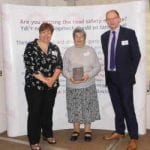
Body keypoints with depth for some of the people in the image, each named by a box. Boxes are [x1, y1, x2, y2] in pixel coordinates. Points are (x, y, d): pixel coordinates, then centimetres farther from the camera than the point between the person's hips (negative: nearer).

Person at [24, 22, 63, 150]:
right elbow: (30, 66, -15)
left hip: (51, 86, 4)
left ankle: (48, 134, 32)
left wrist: (52, 79, -15)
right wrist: (45, 80, -17)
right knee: (34, 112, 3)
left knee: (48, 111, 14)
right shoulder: (30, 47, -6)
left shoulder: (55, 48, 8)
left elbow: (59, 65, 1)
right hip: (34, 86, -4)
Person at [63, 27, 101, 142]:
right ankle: (76, 130, 25)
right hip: (72, 86, 1)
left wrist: (88, 75, -17)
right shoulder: (68, 51, 4)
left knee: (88, 107, 4)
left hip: (88, 86, 0)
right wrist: (70, 77, -17)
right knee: (74, 108, 7)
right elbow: (64, 69, 3)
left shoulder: (90, 50, 3)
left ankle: (88, 130, 21)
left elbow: (97, 67, 1)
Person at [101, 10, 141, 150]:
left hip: (124, 77, -4)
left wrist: (130, 74, -6)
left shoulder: (129, 33, -5)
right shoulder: (104, 36, 8)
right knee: (117, 106, 13)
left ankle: (133, 137, 9)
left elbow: (136, 55, -4)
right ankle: (119, 131, 28)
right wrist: (107, 73, 7)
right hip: (110, 77, 5)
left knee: (128, 107, -2)